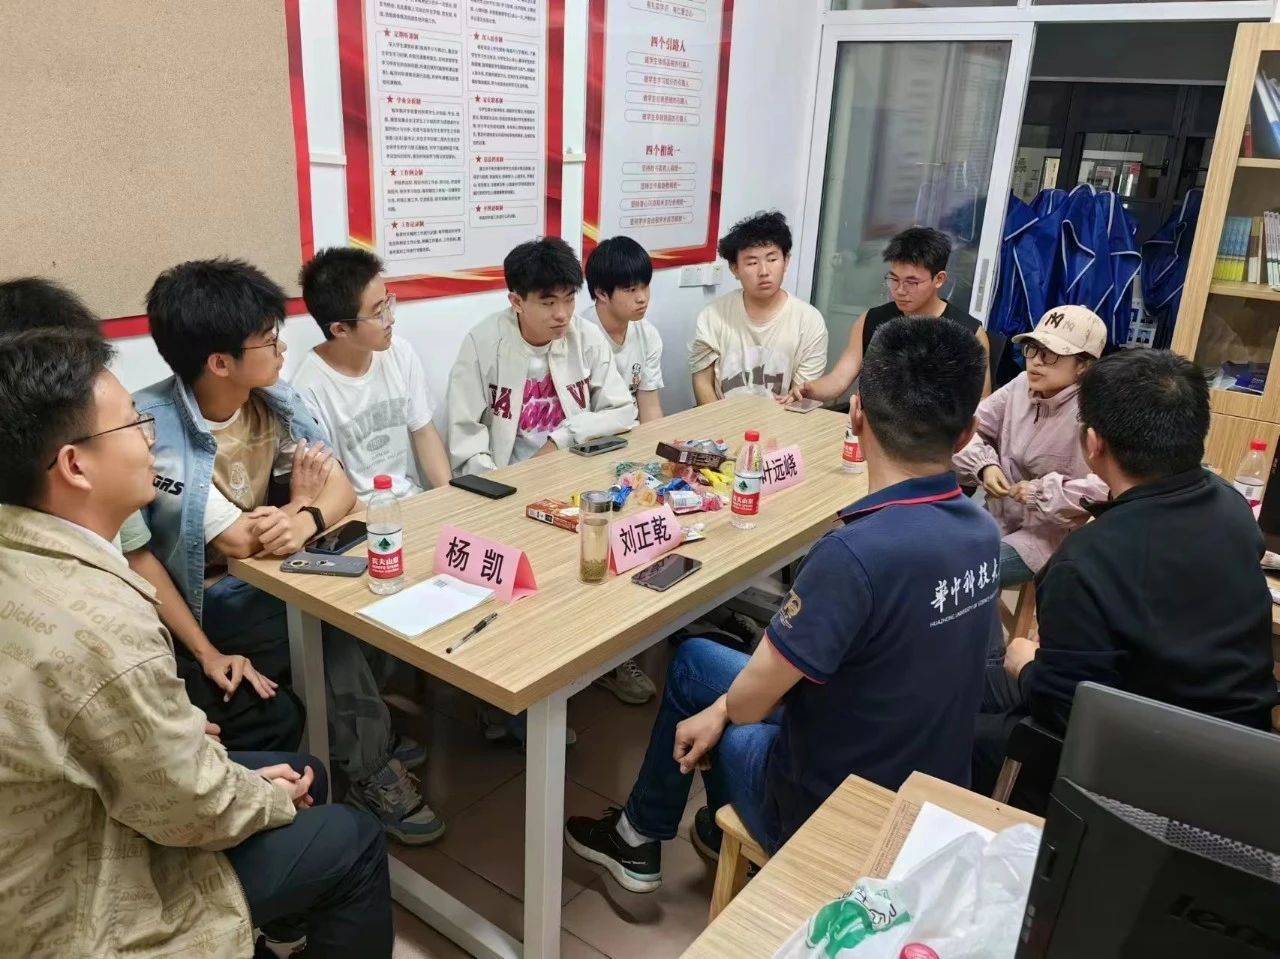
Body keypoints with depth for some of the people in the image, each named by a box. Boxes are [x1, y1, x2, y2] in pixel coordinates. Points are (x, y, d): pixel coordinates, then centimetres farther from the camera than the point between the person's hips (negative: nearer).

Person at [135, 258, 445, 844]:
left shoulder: (271, 399, -6)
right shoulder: (154, 430, -27)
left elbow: (341, 487, -9)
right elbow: (241, 541, -27)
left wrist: (305, 522, -31)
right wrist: (298, 500, -9)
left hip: (266, 571, 6)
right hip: (199, 597, -6)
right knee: (333, 622, -23)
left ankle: (361, 733, 8)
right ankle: (368, 770, -4)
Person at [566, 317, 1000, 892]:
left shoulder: (857, 551, -34)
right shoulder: (983, 532, -9)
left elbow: (751, 700, -22)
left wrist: (721, 709, 3)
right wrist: (725, 705, 6)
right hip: (930, 797, 6)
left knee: (694, 662, 15)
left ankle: (641, 839, 36)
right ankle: (723, 829, 45)